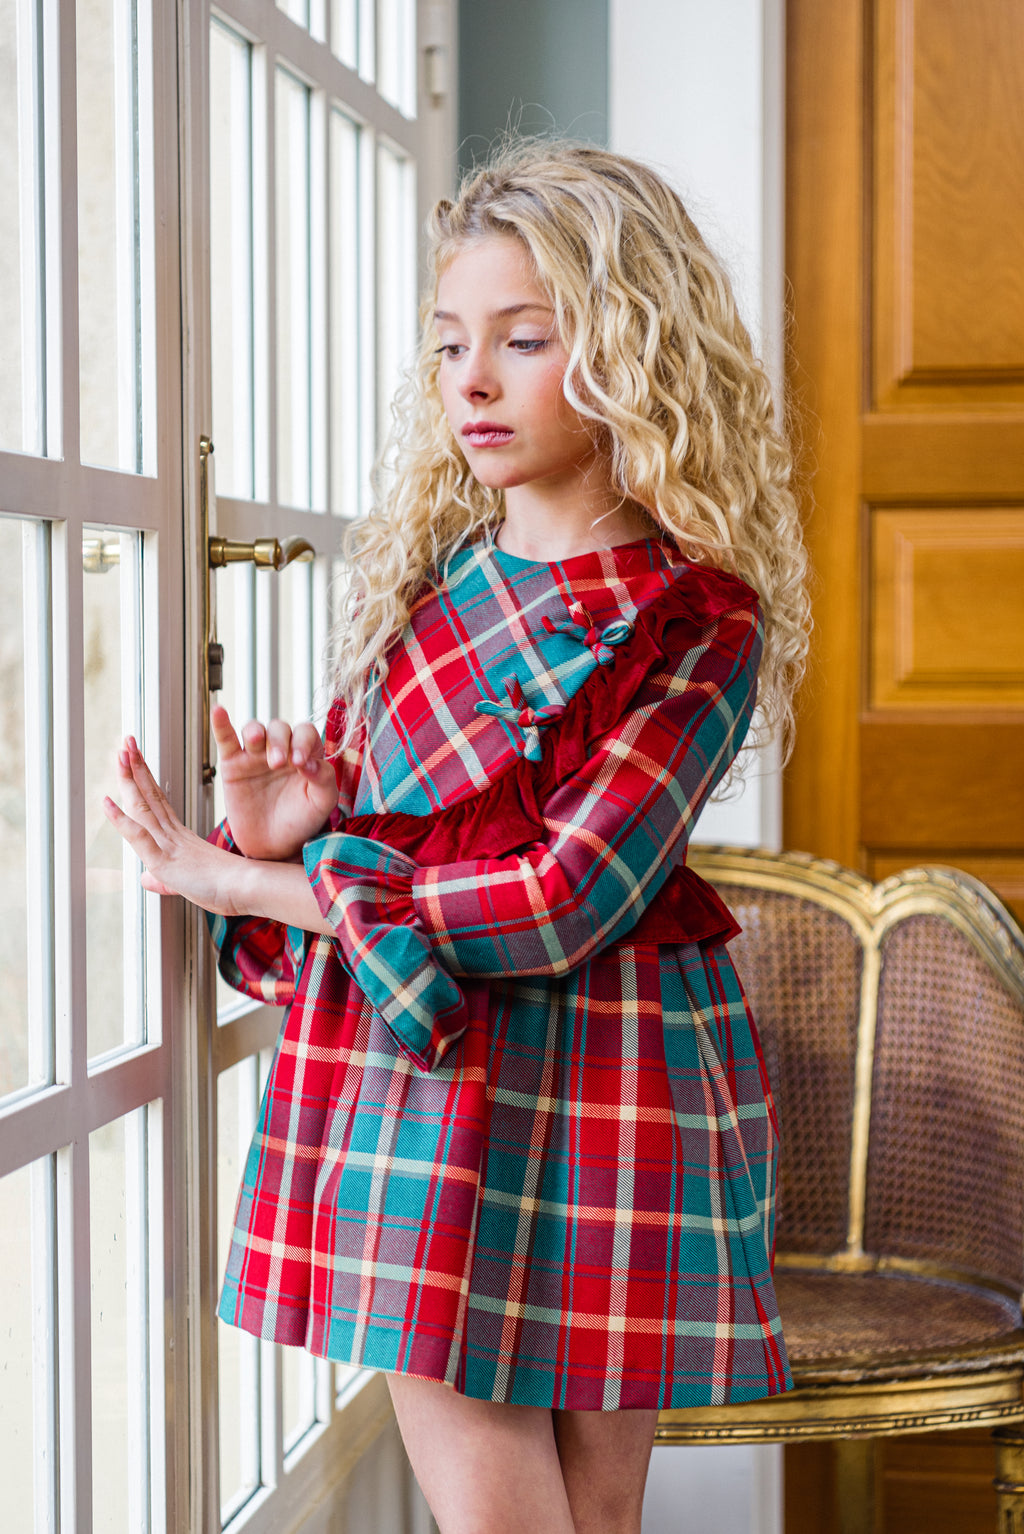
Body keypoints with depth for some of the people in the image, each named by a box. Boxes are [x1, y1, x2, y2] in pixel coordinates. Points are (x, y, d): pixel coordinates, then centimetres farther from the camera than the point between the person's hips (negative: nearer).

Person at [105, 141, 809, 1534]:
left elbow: (567, 896, -20)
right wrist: (288, 828, -12)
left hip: (590, 1091, -4)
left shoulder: (698, 623, -11)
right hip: (413, 1079, 4)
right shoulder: (426, 576, 7)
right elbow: (352, 801, 14)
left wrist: (249, 882, -17)